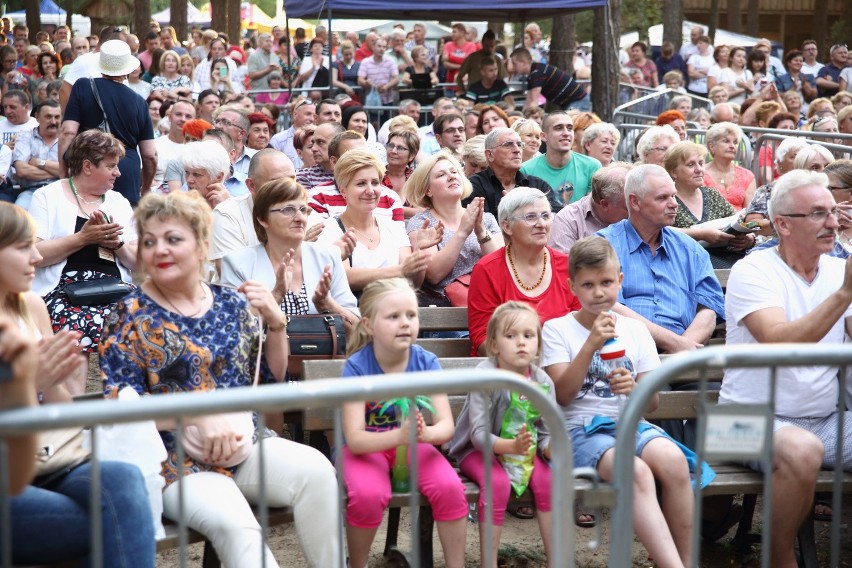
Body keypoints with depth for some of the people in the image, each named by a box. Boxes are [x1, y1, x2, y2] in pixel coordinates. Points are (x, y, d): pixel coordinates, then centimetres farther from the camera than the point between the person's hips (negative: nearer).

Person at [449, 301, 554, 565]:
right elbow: (479, 434, -25)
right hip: (478, 450, -3)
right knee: (498, 483, -31)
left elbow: (547, 433, -6)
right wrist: (510, 446, -42)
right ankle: (489, 562, -18)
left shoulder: (542, 381, -7)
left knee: (546, 479, -23)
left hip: (523, 446, 4)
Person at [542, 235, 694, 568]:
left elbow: (653, 401, 11)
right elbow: (562, 394, -6)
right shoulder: (557, 329, 6)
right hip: (582, 427, -3)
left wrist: (635, 390, -13)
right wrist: (591, 344, -15)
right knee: (637, 472, -35)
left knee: (673, 459, -31)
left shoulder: (635, 330, 15)